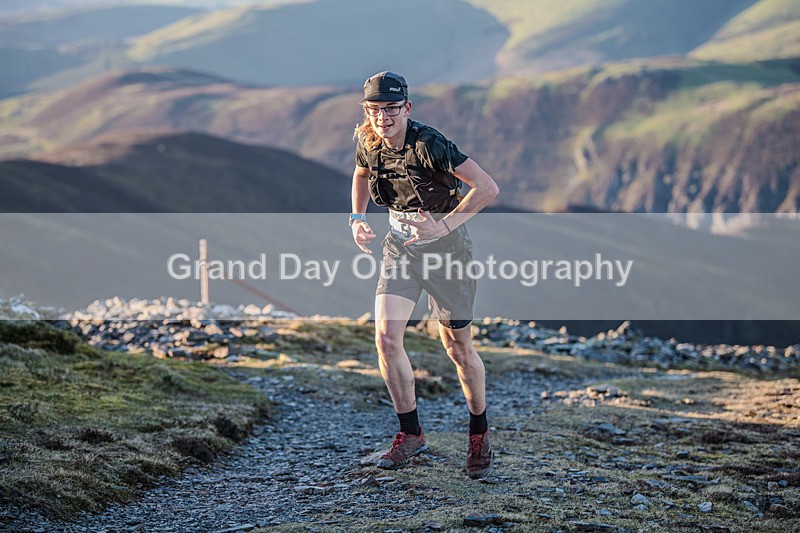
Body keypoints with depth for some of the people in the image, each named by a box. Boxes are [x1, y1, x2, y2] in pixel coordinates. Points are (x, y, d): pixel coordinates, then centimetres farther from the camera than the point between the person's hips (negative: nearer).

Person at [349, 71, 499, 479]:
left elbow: (487, 187, -30)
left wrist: (445, 224, -34)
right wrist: (358, 218, 4)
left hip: (445, 245, -5)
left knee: (457, 346, 4)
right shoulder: (367, 140, -7)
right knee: (386, 336, -10)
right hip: (401, 242, 5)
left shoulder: (429, 145, -26)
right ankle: (411, 434, 5)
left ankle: (479, 433, 25)